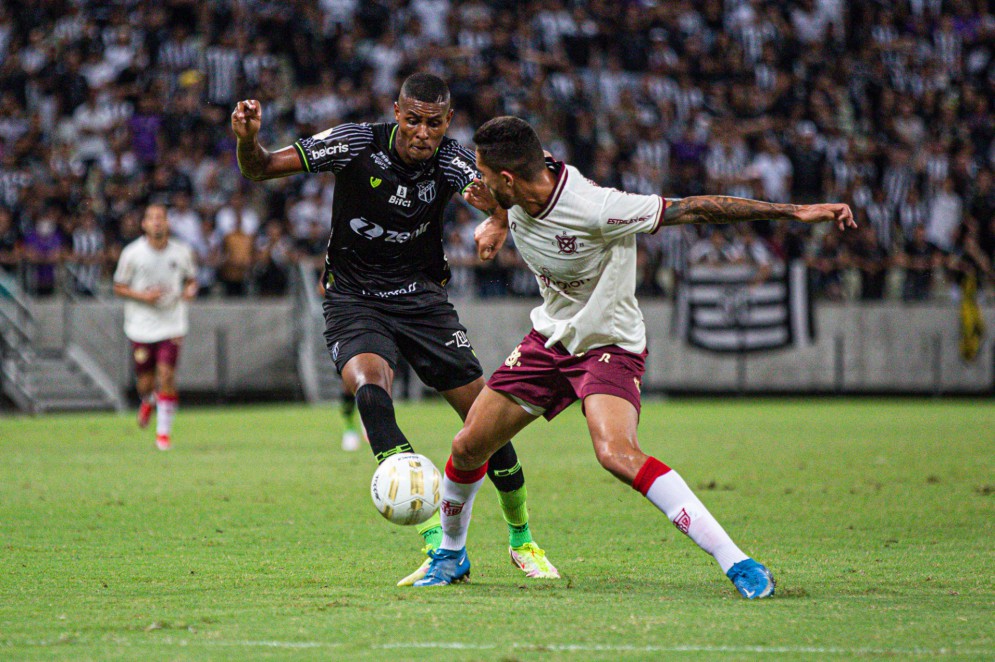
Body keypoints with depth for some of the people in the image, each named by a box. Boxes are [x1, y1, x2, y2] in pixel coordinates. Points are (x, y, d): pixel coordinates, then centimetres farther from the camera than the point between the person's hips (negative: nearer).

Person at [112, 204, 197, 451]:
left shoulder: (181, 252, 1)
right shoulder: (132, 253, -5)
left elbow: (191, 279, 16)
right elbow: (119, 287, 1)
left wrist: (190, 290, -7)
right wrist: (143, 296, -16)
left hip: (171, 326, 0)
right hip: (141, 326, 0)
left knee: (166, 376, -13)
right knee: (145, 382, 3)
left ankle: (163, 433, -1)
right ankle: (147, 401, 42)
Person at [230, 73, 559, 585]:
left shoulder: (452, 161, -11)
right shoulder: (357, 144, -14)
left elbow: (489, 195, -32)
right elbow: (259, 169, -11)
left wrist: (496, 201, -57)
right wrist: (248, 142, -34)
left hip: (422, 295, 2)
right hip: (353, 301, -2)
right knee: (370, 390, -31)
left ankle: (521, 539, 22)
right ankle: (437, 545, -36)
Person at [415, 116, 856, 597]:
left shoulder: (594, 210, -31)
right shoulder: (518, 195, -10)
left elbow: (694, 209, -27)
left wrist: (794, 212, -28)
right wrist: (497, 222, 9)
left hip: (608, 345, -7)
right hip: (549, 337, 7)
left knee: (616, 454, -32)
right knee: (467, 447, 6)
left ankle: (735, 561, -32)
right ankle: (450, 554, 33)